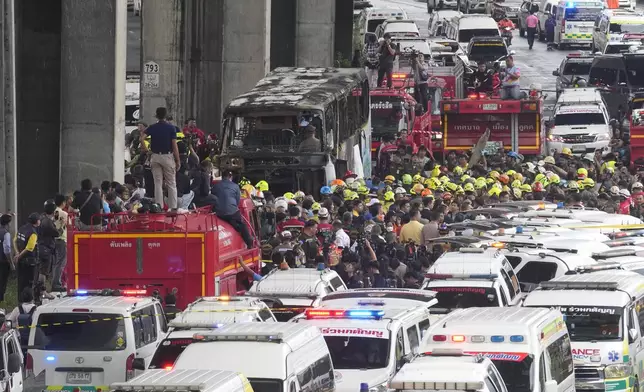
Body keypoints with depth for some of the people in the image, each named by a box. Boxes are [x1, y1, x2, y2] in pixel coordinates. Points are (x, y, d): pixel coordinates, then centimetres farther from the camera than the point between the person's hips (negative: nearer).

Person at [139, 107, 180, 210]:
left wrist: (145, 149, 2)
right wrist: (178, 160, -3)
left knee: (158, 184, 6)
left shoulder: (152, 128, 2)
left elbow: (142, 138, -12)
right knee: (171, 184, 5)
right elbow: (174, 145, -8)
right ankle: (173, 207, 2)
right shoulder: (171, 128, -5)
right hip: (168, 156, -2)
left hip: (155, 156, 2)